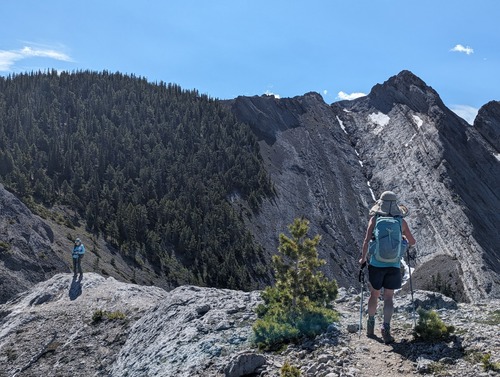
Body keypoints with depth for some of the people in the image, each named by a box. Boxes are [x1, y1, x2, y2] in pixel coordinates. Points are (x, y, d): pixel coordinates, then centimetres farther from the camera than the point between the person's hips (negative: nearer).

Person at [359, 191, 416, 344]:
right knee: (389, 298, 7)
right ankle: (386, 327, -7)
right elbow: (412, 242, 10)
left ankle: (371, 325, 27)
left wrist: (363, 258, -1)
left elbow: (367, 240, -12)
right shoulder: (401, 221, 1)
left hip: (376, 264, 0)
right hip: (394, 265, 0)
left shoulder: (375, 219, -4)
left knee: (374, 294, 17)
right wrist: (403, 239, 31)